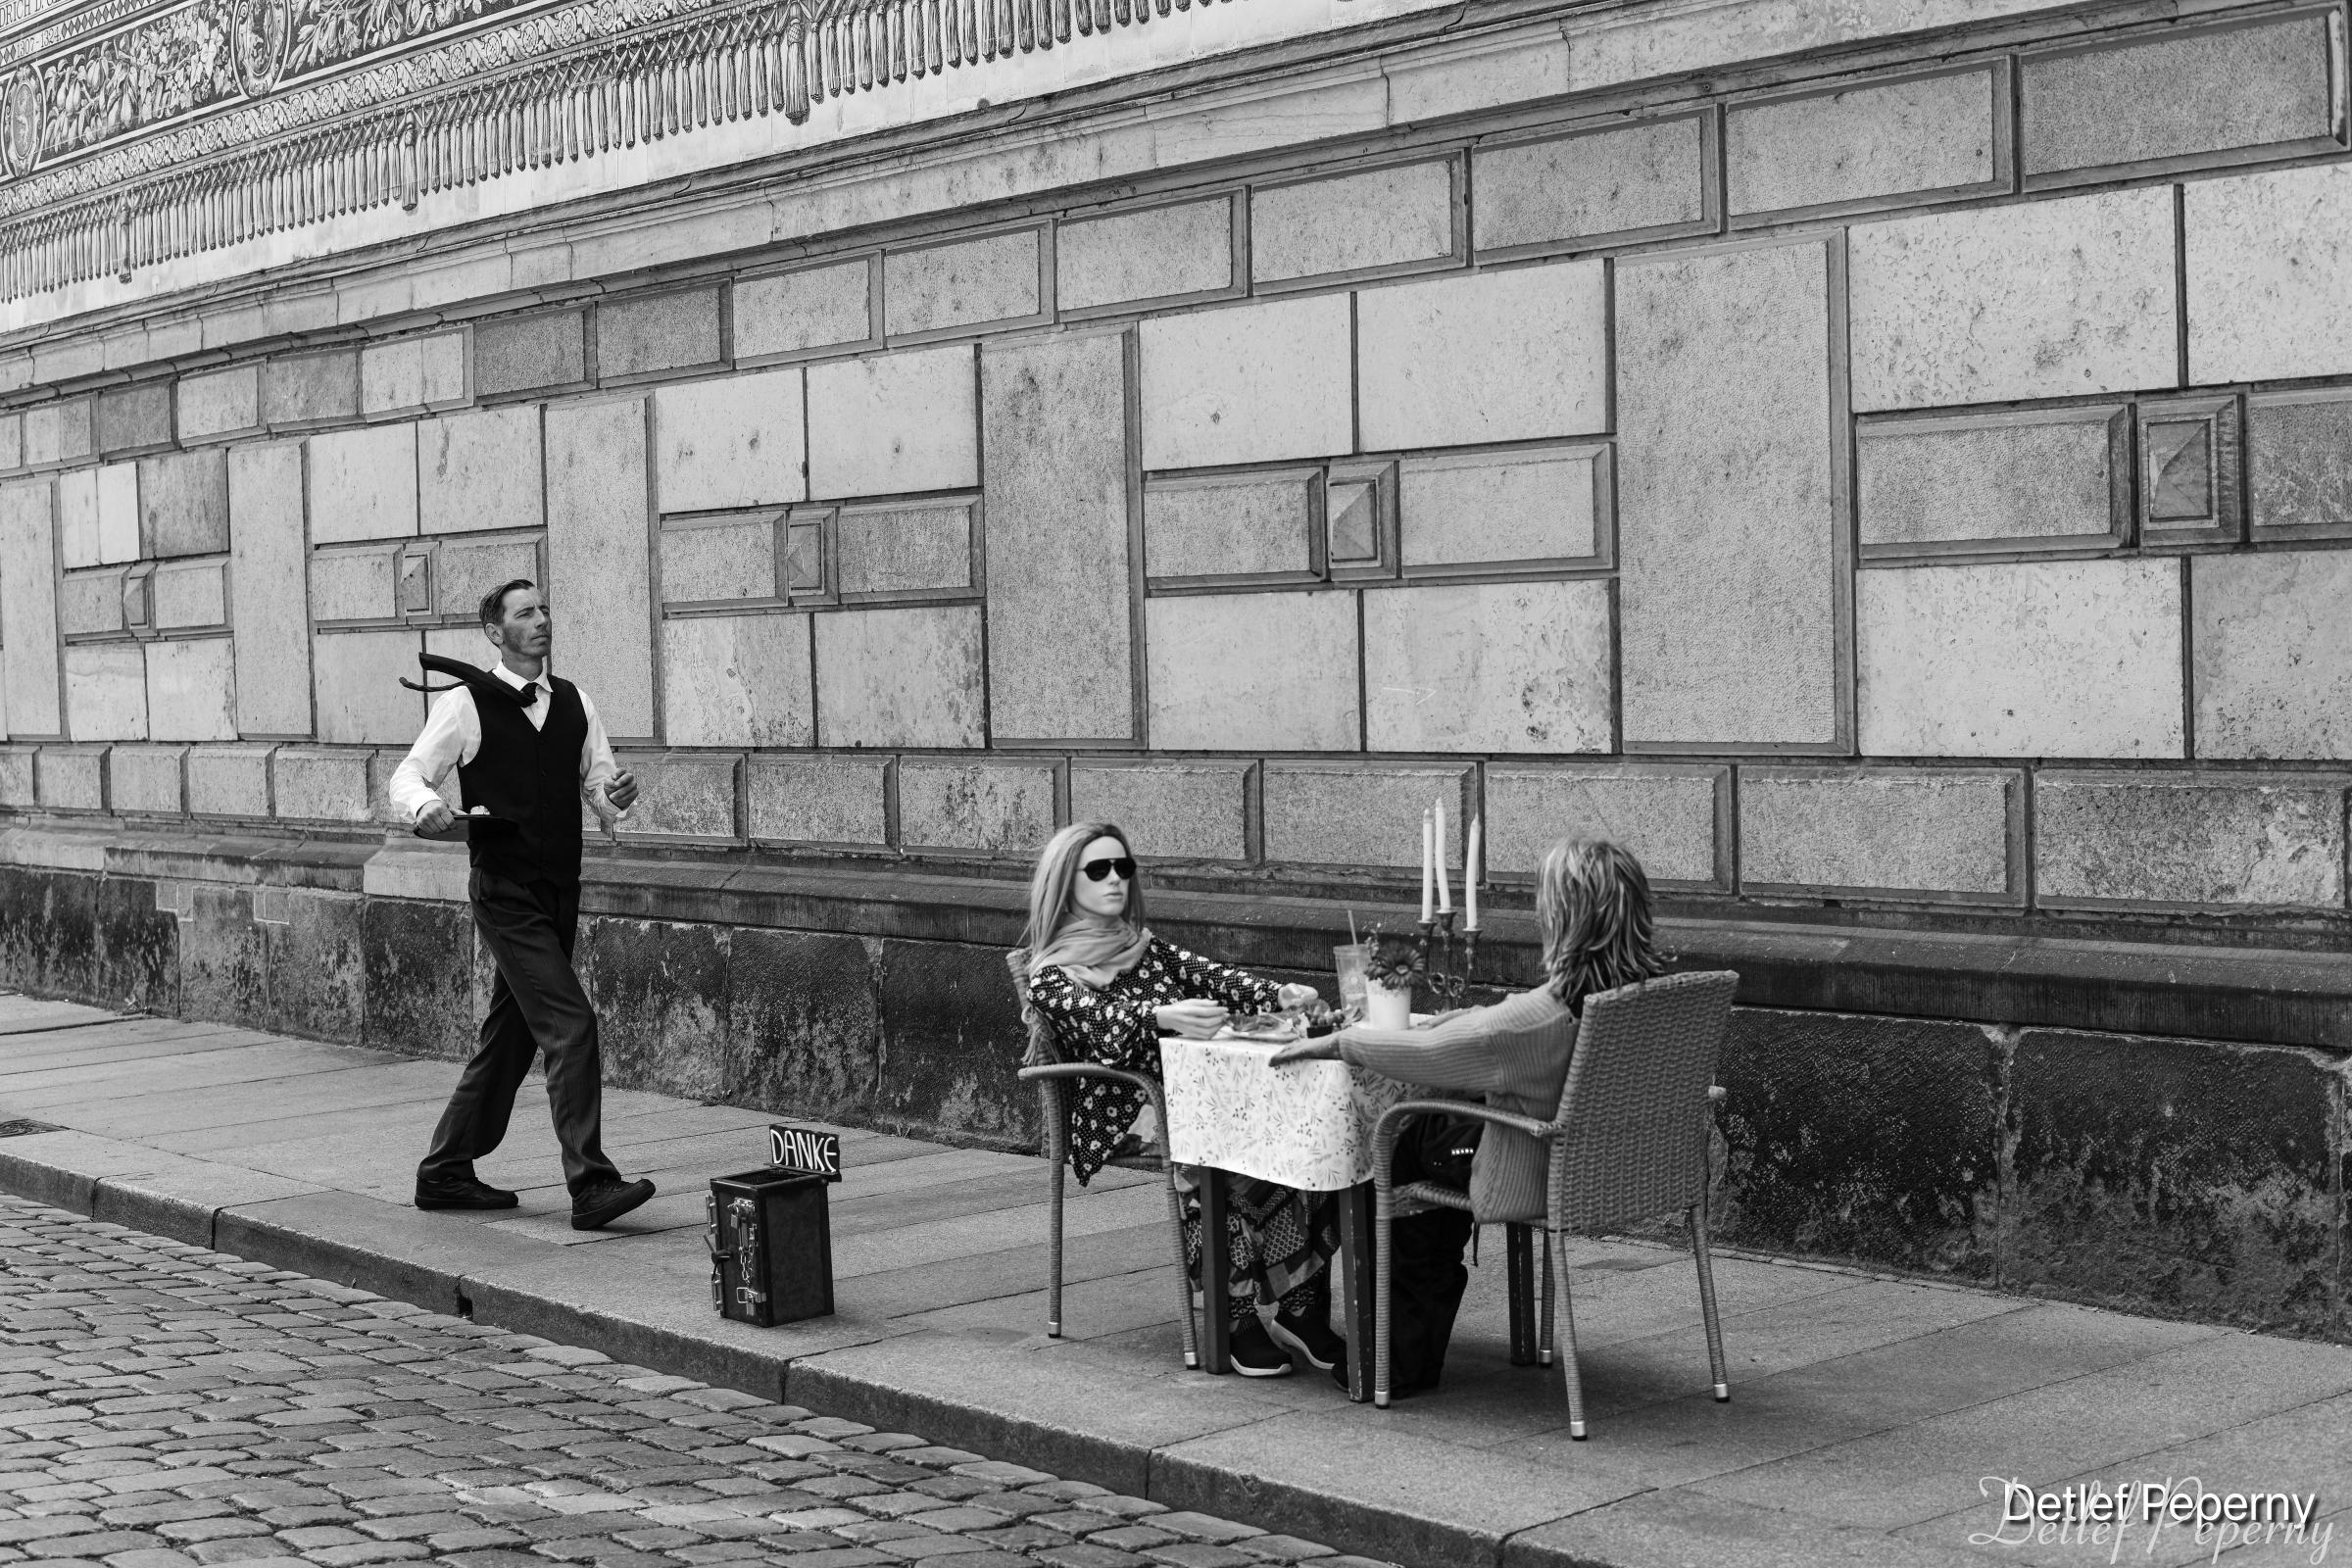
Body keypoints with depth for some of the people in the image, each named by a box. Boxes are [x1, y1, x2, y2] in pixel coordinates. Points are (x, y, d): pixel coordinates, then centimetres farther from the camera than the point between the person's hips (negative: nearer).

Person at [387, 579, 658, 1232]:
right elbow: (407, 775, -3)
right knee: (571, 1026, -17)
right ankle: (589, 1185, -17)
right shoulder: (466, 703, -4)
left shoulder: (573, 704, 11)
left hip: (561, 891, 7)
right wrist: (424, 803, -25)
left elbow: (602, 802, 13)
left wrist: (618, 795, -11)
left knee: (511, 1038, 14)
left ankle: (445, 1173, 27)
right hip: (506, 892, -6)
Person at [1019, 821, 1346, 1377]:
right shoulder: (1052, 976, 10)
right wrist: (1161, 1016, -34)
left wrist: (1278, 995, -8)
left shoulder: (1148, 948, 29)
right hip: (1124, 1117, -5)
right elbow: (1100, 1023, -12)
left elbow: (1211, 977, 12)